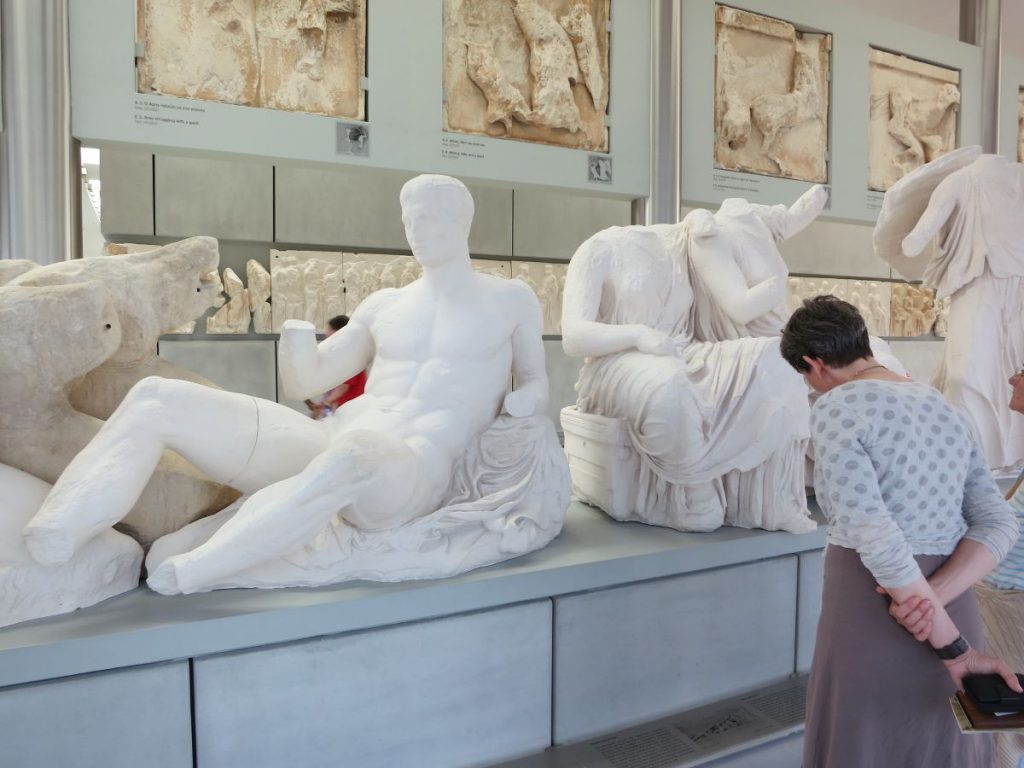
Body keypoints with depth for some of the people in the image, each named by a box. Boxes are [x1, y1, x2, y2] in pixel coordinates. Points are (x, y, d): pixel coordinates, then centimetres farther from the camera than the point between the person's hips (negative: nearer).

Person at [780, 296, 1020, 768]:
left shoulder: (836, 409, -13)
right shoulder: (944, 408, 9)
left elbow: (875, 538, -21)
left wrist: (953, 648, -13)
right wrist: (936, 596, -10)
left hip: (873, 623, -7)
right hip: (955, 613, 7)